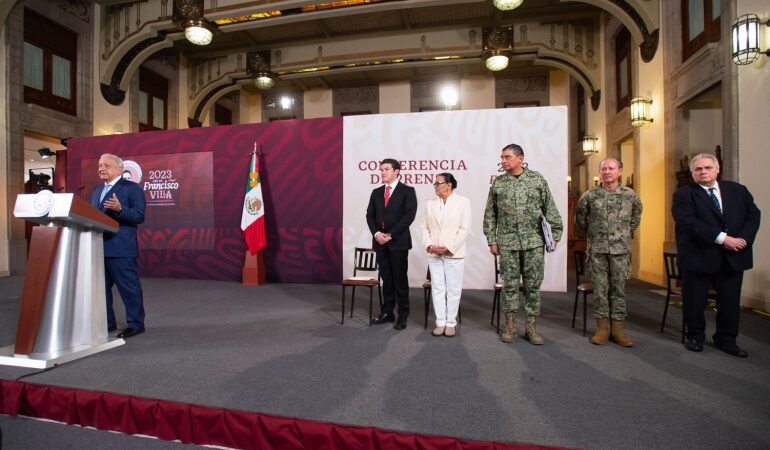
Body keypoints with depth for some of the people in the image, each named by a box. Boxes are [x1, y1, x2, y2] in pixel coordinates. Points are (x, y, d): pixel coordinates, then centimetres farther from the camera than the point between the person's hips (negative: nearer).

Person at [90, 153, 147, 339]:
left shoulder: (132, 188, -3)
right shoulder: (97, 190, 20)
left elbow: (139, 216, -12)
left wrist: (119, 209, -25)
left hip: (120, 249, -8)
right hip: (98, 248, 8)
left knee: (128, 287, -2)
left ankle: (136, 324, 8)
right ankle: (107, 323, 26)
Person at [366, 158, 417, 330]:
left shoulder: (407, 191, -2)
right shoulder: (376, 192, 14)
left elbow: (409, 215, -11)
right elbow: (370, 215, 10)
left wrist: (391, 234, -15)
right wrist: (376, 233, -8)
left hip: (398, 241, -5)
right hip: (380, 241, 5)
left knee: (400, 279, 1)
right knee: (386, 279, 10)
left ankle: (402, 316, 11)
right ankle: (387, 312, 19)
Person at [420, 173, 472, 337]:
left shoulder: (463, 202, -1)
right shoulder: (430, 203, 10)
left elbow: (464, 229, -6)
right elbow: (424, 228, 8)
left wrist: (449, 248, -13)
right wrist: (429, 245, -8)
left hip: (454, 254, -3)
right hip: (434, 254, 3)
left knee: (453, 290, 3)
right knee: (437, 289, 6)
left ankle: (451, 323, 15)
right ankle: (440, 322, 16)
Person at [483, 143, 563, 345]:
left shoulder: (537, 179, 3)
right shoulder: (498, 183, 5)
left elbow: (550, 209, 4)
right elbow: (490, 215, 6)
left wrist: (554, 234, 0)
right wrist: (492, 240, 2)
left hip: (534, 241, 0)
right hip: (507, 243, 0)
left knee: (533, 285, 5)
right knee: (510, 285, 6)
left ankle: (531, 327, 16)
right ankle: (510, 326, 17)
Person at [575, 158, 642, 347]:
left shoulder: (630, 195, 3)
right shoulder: (589, 195, -1)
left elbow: (636, 217, 18)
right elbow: (579, 218, 12)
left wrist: (625, 232, 16)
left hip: (621, 249, 1)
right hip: (597, 249, -1)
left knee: (619, 288, 5)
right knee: (600, 288, 3)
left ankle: (617, 327, 15)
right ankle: (602, 327, 13)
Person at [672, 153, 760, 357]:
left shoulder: (738, 190, 12)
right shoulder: (683, 194, -4)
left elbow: (753, 214, 7)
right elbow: (688, 222, -16)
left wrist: (744, 238, -10)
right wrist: (722, 238, -20)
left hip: (733, 257, 4)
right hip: (698, 256, -4)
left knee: (730, 300, 10)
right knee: (695, 300, 5)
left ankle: (726, 339, 26)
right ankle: (695, 337, 22)